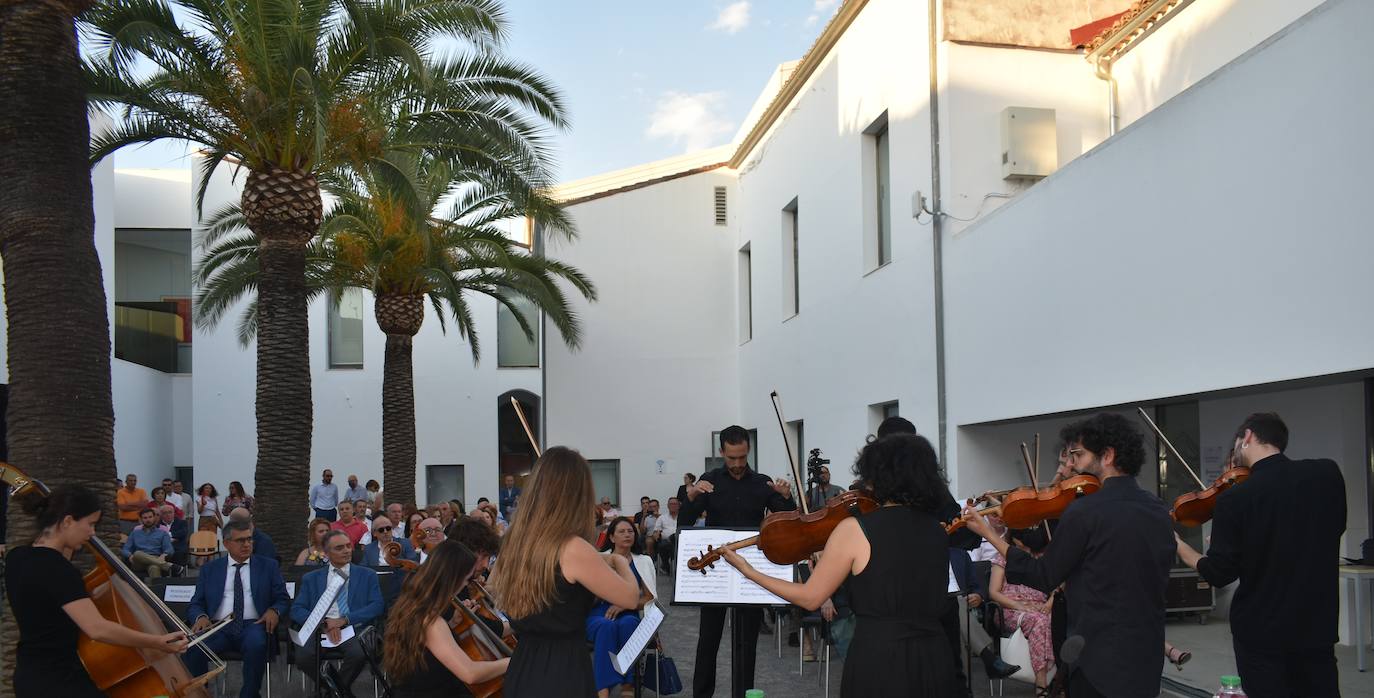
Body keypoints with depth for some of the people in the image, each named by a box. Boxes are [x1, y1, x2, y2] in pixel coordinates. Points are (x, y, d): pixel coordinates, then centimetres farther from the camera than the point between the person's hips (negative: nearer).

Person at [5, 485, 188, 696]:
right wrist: (158, 642, -28)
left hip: (29, 677, 10)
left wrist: (67, 550, 17)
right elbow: (97, 629, -33)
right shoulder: (57, 570, -23)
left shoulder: (17, 558, 4)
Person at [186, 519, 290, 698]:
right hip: (218, 627, 1)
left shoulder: (268, 566, 15)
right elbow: (195, 604, 14)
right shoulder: (210, 569, 18)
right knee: (194, 647, -31)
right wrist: (200, 616, -10)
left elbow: (283, 599, 14)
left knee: (256, 644, -36)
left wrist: (274, 610, -10)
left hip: (253, 625, -1)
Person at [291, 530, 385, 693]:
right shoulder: (311, 579, 18)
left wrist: (345, 619, -12)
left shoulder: (367, 575, 15)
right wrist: (323, 623, -12)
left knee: (358, 653, -34)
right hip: (320, 630, 1)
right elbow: (297, 610, 6)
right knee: (303, 656, -30)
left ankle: (338, 687, -3)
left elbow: (378, 606, 2)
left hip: (354, 629, -1)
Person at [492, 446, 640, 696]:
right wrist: (619, 562, 12)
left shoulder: (514, 543, 2)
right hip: (564, 675, -7)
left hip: (521, 673, 7)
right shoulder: (573, 549, -20)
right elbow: (630, 597, -9)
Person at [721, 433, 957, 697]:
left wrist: (748, 571, 6)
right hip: (935, 661, 5)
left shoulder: (855, 528, -11)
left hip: (877, 662, -5)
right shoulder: (938, 531, 4)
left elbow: (810, 598, -4)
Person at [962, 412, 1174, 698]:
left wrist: (989, 534, 0)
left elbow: (1043, 577, -8)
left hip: (1099, 658, -7)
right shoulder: (1160, 511, 6)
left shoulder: (1084, 512, -16)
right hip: (1148, 656, 7)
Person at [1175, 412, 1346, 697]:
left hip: (1260, 631, -3)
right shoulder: (1328, 473, -5)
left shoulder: (1235, 498, -16)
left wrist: (1179, 546, 6)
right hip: (1318, 626, 3)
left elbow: (1219, 575, -11)